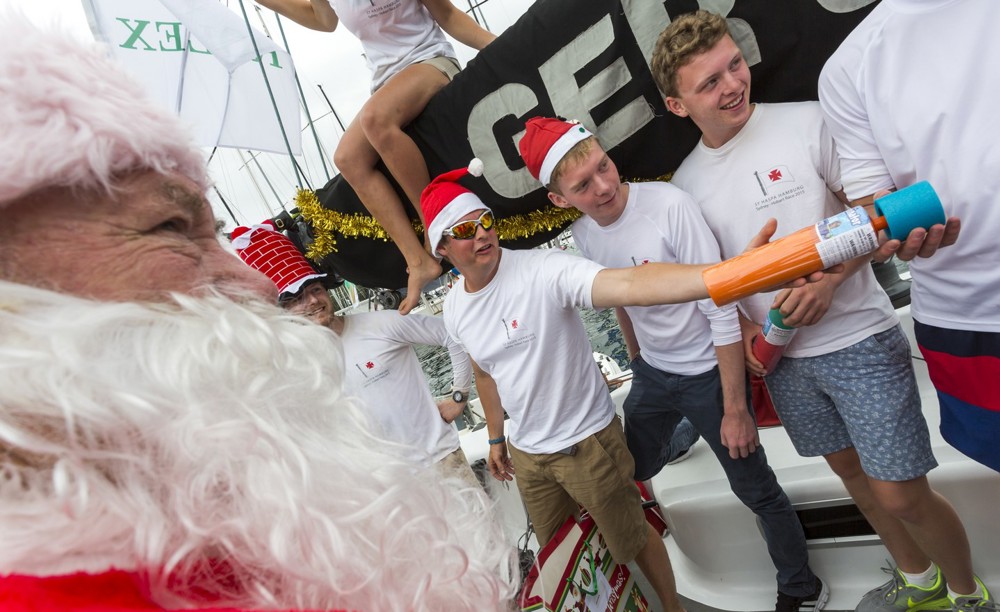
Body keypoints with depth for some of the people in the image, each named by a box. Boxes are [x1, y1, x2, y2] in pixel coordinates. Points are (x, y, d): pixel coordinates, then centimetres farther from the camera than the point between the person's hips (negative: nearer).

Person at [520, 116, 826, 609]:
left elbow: (722, 311, -22)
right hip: (651, 374, 5)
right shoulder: (582, 235, -7)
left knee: (756, 490, 9)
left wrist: (735, 409, -19)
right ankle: (676, 436, 49)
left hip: (708, 373, -5)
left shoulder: (670, 205, -25)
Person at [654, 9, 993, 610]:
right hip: (782, 357, 4)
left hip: (860, 341, -4)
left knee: (903, 495, -1)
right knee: (852, 471, 20)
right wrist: (740, 325, -3)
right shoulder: (687, 182, 1)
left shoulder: (809, 122, -10)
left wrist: (827, 280, -21)